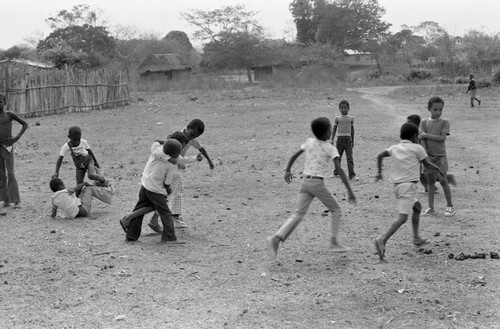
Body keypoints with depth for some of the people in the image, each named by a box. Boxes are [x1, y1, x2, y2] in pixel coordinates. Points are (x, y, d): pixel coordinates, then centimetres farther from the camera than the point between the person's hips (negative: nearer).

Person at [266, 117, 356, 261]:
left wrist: (288, 170, 30)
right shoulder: (331, 149, -6)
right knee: (335, 210, 14)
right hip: (318, 183, -5)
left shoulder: (309, 142, 9)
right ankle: (334, 242, 9)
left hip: (305, 182, 5)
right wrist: (349, 190, -15)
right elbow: (339, 169, -14)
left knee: (298, 214, 2)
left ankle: (276, 238, -16)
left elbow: (294, 156, 16)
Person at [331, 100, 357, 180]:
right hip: (340, 139, 0)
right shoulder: (337, 118, 2)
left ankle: (352, 174, -11)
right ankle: (336, 172, 26)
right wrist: (332, 139, -3)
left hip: (348, 139, 0)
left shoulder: (351, 118, 5)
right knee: (338, 157, 10)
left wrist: (353, 141, 12)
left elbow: (352, 130, 11)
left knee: (350, 157, -8)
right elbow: (334, 129, 4)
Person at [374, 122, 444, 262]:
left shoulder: (395, 148, 13)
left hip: (397, 185, 8)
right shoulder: (417, 148, 1)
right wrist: (438, 169, 24)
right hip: (408, 185, -8)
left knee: (417, 207, 28)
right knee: (402, 217, -16)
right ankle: (382, 240, -33)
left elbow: (380, 156, 3)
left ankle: (416, 237, 30)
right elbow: (427, 164, 6)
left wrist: (379, 172, 10)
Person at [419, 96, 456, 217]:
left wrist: (426, 135, -13)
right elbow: (422, 140, -5)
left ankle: (450, 206, 10)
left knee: (443, 181, -4)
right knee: (430, 181, 8)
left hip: (440, 156, -3)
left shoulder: (445, 122, -2)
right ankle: (431, 208, 14)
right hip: (428, 156, 3)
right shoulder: (424, 122, 5)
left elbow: (442, 138, -14)